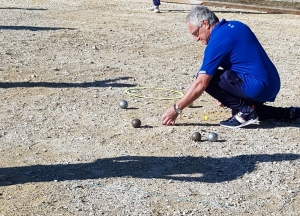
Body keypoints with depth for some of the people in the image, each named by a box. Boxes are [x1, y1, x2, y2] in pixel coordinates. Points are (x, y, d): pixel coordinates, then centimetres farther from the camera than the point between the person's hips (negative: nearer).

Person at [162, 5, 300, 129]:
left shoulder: (217, 41, -14)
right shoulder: (236, 26, 12)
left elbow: (201, 84, -15)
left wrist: (176, 109, -6)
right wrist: (227, 95, 26)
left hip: (257, 87, -9)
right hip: (272, 87, 9)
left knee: (207, 78, -11)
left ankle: (244, 111, -7)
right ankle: (287, 113, 24)